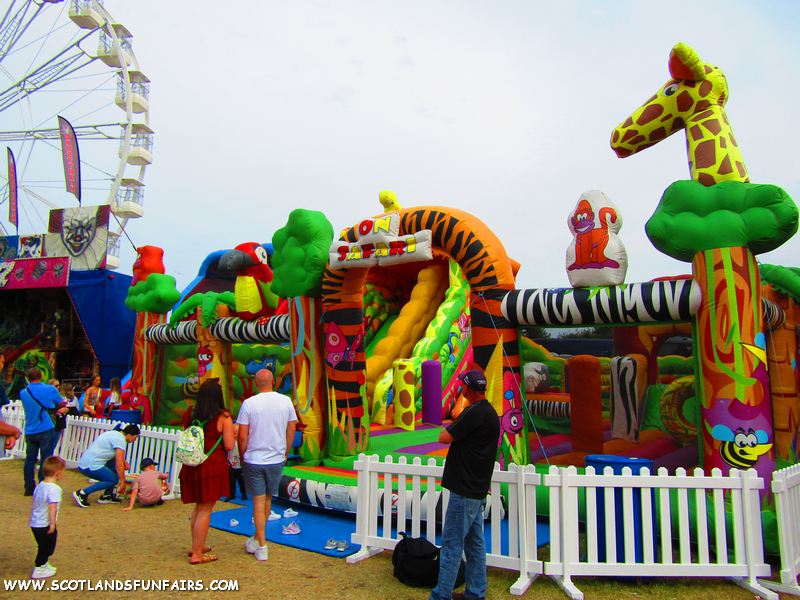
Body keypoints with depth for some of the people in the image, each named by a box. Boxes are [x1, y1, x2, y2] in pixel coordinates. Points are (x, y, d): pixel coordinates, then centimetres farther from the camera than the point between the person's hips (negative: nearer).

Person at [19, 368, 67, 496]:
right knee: (46, 460, 2)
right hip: (46, 429, -4)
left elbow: (27, 407, 15)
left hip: (29, 431, 4)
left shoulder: (23, 393, 3)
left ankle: (29, 488, 18)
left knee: (30, 459, 12)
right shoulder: (50, 389, -8)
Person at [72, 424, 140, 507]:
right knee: (113, 479, -8)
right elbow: (119, 464, -17)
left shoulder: (114, 433, 14)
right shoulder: (120, 440, -14)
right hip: (90, 466, -10)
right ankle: (82, 493, -7)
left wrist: (123, 461, 6)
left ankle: (105, 496, 14)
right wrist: (123, 482, -10)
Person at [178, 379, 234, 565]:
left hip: (191, 466, 6)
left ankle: (196, 546, 34)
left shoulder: (189, 414, 5)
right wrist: (232, 432, 5)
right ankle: (197, 555, 10)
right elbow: (229, 445, -13)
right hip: (213, 468, -6)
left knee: (198, 507, 21)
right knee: (205, 510, 3)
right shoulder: (223, 417, -11)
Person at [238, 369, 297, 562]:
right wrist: (286, 453, 16)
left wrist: (243, 457, 6)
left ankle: (261, 546, 9)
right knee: (267, 500, 18)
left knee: (258, 502, 5)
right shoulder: (286, 401, -3)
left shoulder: (249, 403, -10)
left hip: (253, 459, -2)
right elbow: (291, 430, 3)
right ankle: (257, 539, 32)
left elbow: (242, 436, -9)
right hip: (276, 459, 2)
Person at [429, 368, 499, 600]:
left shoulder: (475, 413, -20)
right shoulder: (489, 412, 11)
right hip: (477, 488, 10)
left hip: (465, 490, -10)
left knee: (452, 543, -3)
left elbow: (444, 437, -17)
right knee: (475, 542, 16)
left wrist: (451, 427, -1)